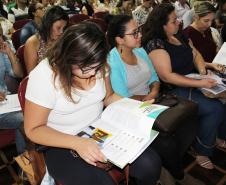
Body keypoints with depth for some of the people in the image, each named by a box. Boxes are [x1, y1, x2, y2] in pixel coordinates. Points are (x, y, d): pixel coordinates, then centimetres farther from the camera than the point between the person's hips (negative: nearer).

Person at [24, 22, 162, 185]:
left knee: (151, 164, -14)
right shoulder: (44, 76, -21)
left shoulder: (98, 66, -6)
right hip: (62, 143, -3)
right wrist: (77, 143, -30)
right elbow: (33, 129, -15)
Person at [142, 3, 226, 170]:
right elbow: (167, 76, -21)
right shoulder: (155, 44, -14)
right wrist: (200, 83, -22)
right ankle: (203, 152, 0)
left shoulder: (179, 37, 12)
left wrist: (203, 71, -3)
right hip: (175, 90, -8)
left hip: (193, 82, 8)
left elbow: (195, 54, 18)